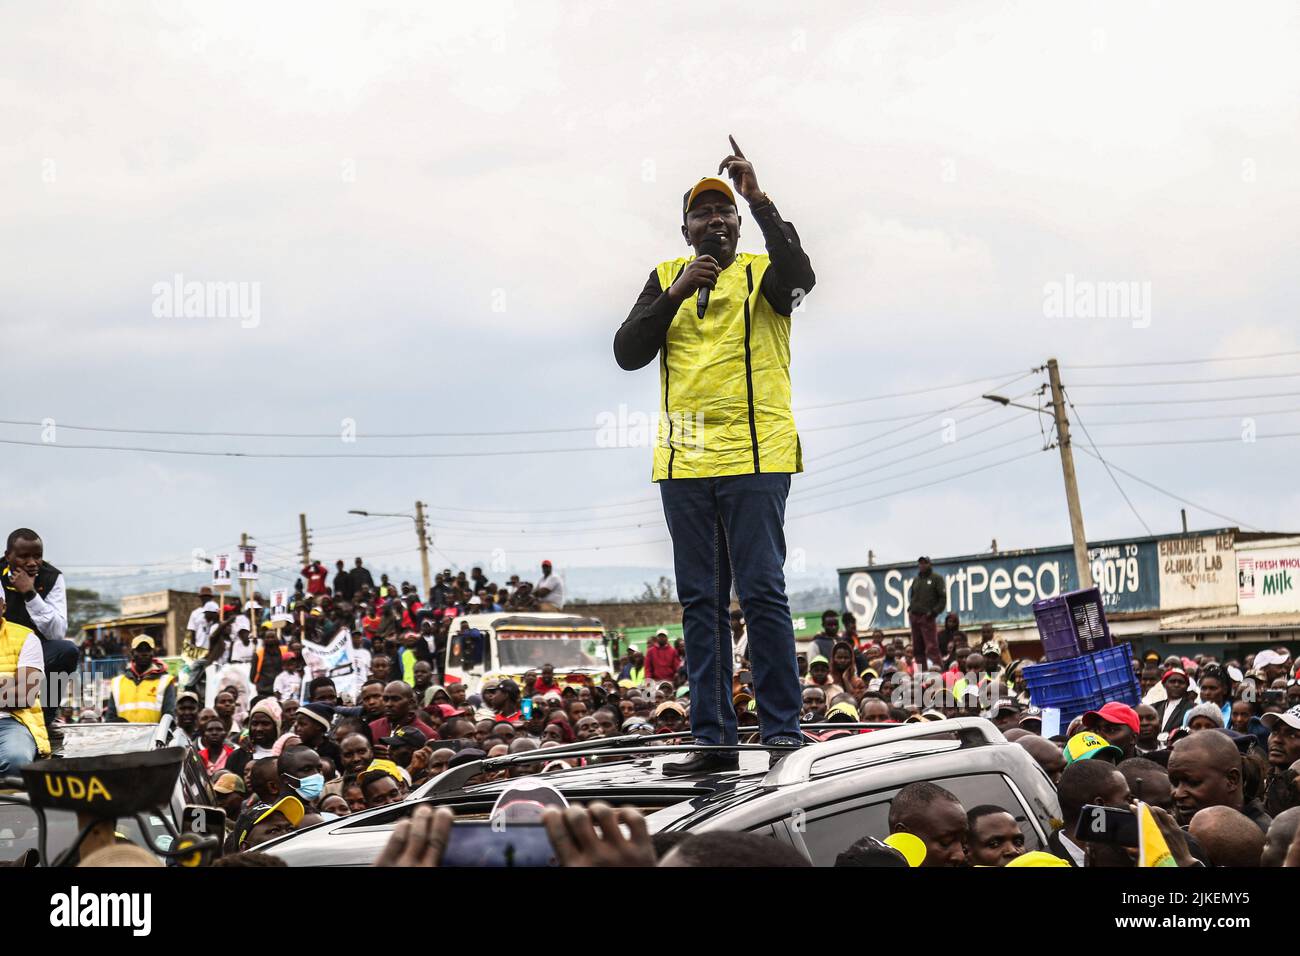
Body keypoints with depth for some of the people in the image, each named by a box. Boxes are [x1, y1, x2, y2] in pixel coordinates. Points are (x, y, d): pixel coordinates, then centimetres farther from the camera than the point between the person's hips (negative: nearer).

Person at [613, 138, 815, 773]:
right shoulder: (666, 278, 15)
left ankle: (782, 731, -2)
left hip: (755, 457, -4)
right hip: (685, 460, 4)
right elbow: (627, 354, 4)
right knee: (700, 603, 5)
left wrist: (758, 199, -24)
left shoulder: (762, 274, 5)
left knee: (762, 592, -8)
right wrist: (675, 296, -8)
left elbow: (801, 275, -19)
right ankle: (712, 740, 9)